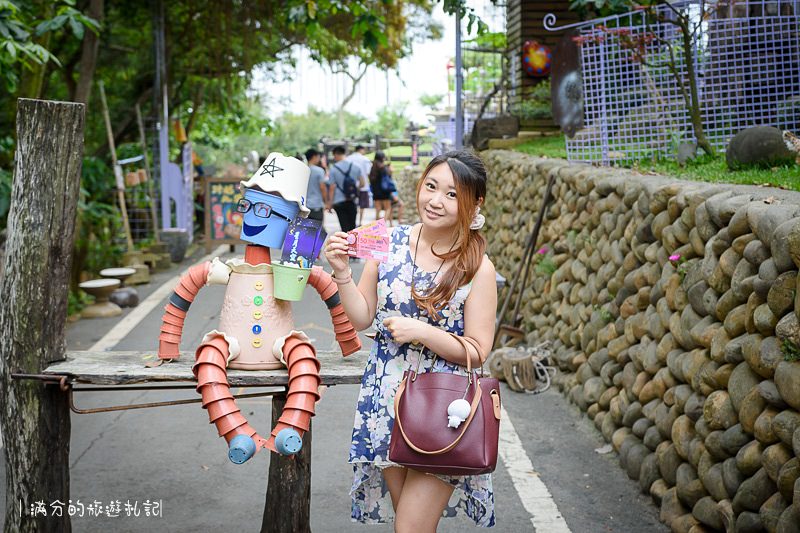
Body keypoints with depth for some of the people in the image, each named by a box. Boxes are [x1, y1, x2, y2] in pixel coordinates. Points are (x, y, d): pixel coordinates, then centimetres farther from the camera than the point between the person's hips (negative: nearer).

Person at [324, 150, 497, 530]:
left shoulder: (477, 268, -11)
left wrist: (422, 332, -21)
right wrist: (342, 272, -12)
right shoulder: (390, 242, -2)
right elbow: (362, 318, 2)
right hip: (387, 399, 4)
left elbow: (477, 352, -10)